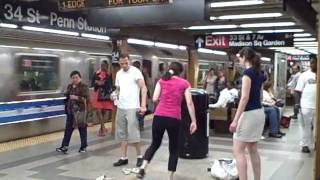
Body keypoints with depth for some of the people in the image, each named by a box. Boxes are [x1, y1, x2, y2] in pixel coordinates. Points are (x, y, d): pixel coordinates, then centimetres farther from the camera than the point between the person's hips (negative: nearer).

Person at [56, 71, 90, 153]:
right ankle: (64, 146, 11)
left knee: (82, 129, 5)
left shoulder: (84, 87, -7)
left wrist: (76, 97, -22)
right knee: (68, 129, 7)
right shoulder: (69, 86, 11)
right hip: (70, 111, 5)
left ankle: (83, 146, 18)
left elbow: (87, 99, -16)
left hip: (80, 111, -5)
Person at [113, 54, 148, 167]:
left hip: (132, 107, -7)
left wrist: (143, 105, -23)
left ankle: (139, 156, 11)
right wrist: (115, 94, 1)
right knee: (122, 134, 10)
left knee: (133, 133, -4)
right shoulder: (118, 74, 12)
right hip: (120, 107, 7)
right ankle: (124, 158, 18)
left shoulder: (135, 72, -9)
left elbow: (143, 88, -15)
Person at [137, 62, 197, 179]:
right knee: (173, 149, 13)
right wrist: (194, 121, 2)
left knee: (155, 144, 21)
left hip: (159, 116, 2)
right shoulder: (184, 83, 7)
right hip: (174, 118, -2)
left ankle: (143, 167, 5)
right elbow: (189, 103, 1)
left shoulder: (161, 81, 11)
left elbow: (155, 99, 3)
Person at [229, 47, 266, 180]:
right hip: (259, 113, 9)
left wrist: (235, 120, -20)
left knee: (238, 151, -4)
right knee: (253, 150, 14)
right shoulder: (259, 73, 12)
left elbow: (245, 97, -20)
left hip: (249, 114, -9)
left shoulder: (248, 72, -14)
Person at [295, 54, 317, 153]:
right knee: (306, 127, 7)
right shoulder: (304, 75, 1)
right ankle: (305, 144, 16)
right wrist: (297, 102, -9)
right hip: (306, 106, -2)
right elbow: (298, 90, 0)